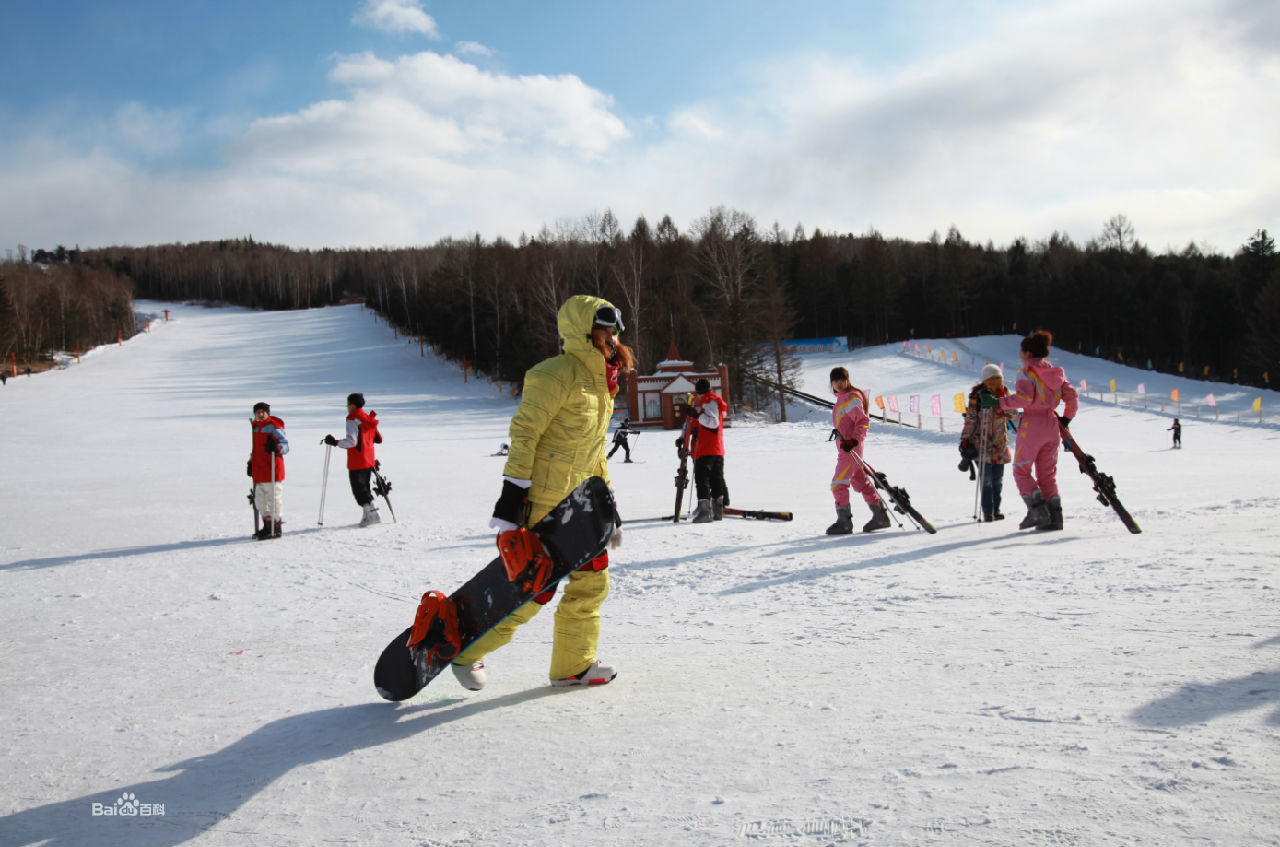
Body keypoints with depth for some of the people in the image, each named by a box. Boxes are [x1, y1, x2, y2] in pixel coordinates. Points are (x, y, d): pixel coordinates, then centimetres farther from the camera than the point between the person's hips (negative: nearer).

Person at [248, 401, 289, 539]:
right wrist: (251, 462, 19)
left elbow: (285, 445, -14)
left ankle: (276, 528, 3)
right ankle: (267, 526, 25)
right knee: (260, 499, 14)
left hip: (273, 470, -9)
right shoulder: (255, 427, 16)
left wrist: (276, 448, -34)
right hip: (259, 471, 9)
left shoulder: (274, 427, -9)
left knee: (274, 498, -4)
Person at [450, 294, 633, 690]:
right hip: (541, 501, -9)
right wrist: (512, 495, -23)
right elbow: (524, 432, -20)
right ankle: (465, 650, 15)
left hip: (577, 500, 9)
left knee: (592, 579, 9)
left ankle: (573, 664, 23)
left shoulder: (601, 381, 13)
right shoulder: (557, 375, -16)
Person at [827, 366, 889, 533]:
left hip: (850, 449, -10)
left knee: (838, 484, -8)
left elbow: (863, 421, -19)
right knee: (860, 482, 14)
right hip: (846, 448, 10)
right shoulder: (842, 398, 17)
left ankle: (844, 522, -3)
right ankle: (880, 516, 20)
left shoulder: (851, 398, -13)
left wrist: (853, 441, -27)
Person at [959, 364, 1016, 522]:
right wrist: (965, 440, -13)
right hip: (982, 443, -4)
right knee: (986, 479, -8)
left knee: (998, 479, 10)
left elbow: (1012, 414, -5)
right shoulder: (977, 396, -6)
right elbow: (970, 419, -8)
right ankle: (987, 513, -2)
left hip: (1000, 443, 4)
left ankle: (995, 510, 22)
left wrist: (1000, 399, -18)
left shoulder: (1005, 394, 6)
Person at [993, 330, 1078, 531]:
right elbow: (1071, 396, 7)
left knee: (1021, 471, 6)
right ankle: (1054, 516, 7)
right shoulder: (1056, 372, 10)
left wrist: (997, 403, -19)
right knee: (1047, 473, 13)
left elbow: (1024, 398, -22)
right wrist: (1066, 418, 18)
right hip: (1052, 426, 7)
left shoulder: (1028, 372, -9)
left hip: (1032, 425, -6)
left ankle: (1037, 511, -8)